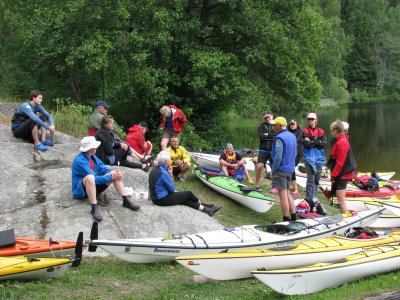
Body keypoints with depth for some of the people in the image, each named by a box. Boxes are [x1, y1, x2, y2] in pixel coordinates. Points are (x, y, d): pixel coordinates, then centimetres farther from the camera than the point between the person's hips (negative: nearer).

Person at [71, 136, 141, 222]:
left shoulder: (93, 156, 3)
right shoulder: (79, 161, -23)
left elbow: (103, 169, 6)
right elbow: (93, 177, -27)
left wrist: (115, 174, -13)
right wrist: (111, 177, -22)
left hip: (94, 186, 9)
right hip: (80, 190, -8)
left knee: (114, 173, -6)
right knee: (90, 177, -41)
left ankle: (126, 200, -14)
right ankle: (94, 208, -40)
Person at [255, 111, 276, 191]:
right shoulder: (261, 126, 6)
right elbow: (261, 136, -9)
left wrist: (267, 135, -9)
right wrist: (272, 136, -8)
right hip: (263, 150, 0)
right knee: (259, 167, -12)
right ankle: (257, 185, -1)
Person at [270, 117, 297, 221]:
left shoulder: (279, 138, -18)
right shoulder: (292, 136, 11)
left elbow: (278, 157, -23)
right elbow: (295, 154, 19)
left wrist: (273, 169, -11)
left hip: (280, 170, -9)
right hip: (290, 170, 9)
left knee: (283, 195, -3)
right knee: (288, 194, 16)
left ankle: (286, 219, 1)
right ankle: (293, 218, 17)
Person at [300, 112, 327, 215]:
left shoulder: (321, 132, 10)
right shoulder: (305, 132, 2)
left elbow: (323, 144, -4)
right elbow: (307, 144, -13)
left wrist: (312, 142, -10)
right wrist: (317, 142, -7)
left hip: (319, 159, 4)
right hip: (309, 158, -4)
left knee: (317, 180, 8)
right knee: (311, 179, -12)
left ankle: (313, 197, 18)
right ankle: (310, 199, -14)